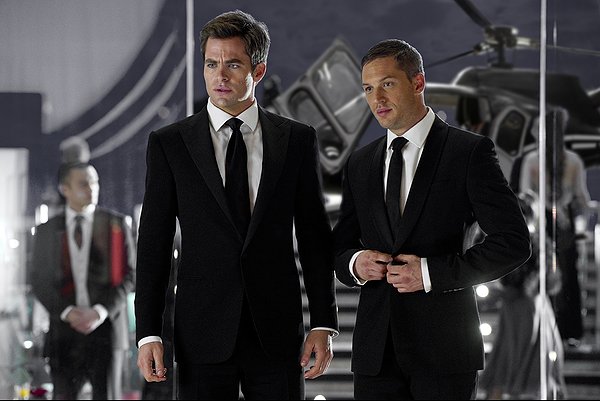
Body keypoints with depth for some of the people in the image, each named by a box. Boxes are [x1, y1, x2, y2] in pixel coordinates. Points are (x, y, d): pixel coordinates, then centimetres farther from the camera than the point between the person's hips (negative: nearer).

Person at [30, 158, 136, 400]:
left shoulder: (117, 224, 4)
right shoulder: (46, 232, 8)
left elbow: (129, 275, 1)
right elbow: (39, 282, 6)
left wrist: (101, 312, -12)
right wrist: (67, 313, -10)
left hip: (107, 326, -1)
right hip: (65, 331, 1)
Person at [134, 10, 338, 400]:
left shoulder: (297, 140, 6)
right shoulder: (169, 144, 4)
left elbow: (315, 236, 7)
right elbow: (154, 244, 2)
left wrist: (323, 323, 0)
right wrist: (149, 333, -5)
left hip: (278, 334, 1)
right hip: (203, 335, -1)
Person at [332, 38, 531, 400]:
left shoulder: (470, 151, -2)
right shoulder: (360, 164, 14)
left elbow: (515, 242, -8)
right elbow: (341, 245, 20)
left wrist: (432, 272, -14)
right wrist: (354, 263, -5)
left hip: (444, 345, -4)